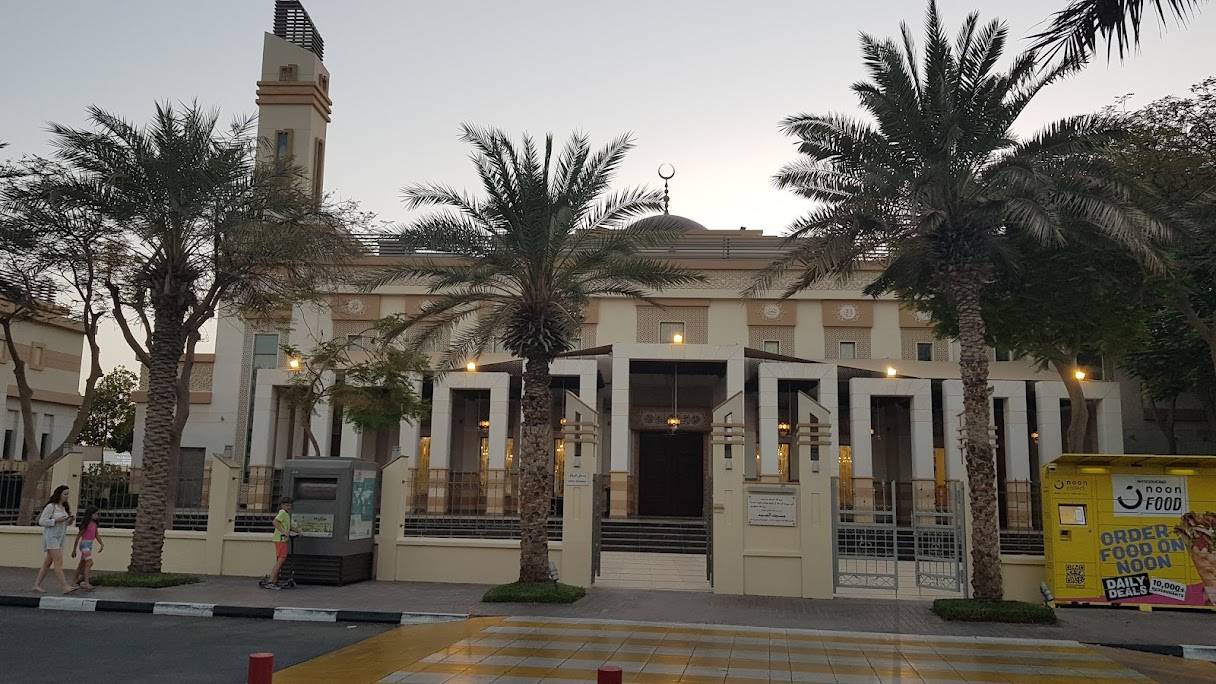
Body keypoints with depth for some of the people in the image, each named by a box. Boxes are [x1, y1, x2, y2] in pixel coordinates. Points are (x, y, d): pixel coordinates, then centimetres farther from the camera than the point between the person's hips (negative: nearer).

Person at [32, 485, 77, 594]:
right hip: (51, 537, -8)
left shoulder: (65, 507, 14)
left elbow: (67, 523, 22)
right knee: (58, 562, -13)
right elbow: (41, 521, -11)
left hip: (60, 538, 8)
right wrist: (57, 520, -19)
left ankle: (37, 585, 17)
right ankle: (66, 587, -19)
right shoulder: (51, 506, -9)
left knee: (48, 562, 10)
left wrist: (71, 519, 0)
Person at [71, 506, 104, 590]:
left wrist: (102, 544, 3)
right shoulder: (86, 524, -14)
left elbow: (96, 535, 15)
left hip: (90, 545, 8)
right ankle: (86, 584, -18)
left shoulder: (94, 524, 8)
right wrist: (74, 550, -7)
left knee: (82, 564, 16)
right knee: (89, 563, -16)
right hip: (84, 544, -8)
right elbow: (78, 536, -10)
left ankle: (74, 581, 28)